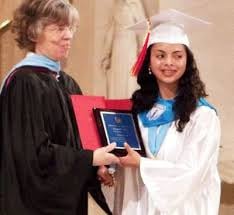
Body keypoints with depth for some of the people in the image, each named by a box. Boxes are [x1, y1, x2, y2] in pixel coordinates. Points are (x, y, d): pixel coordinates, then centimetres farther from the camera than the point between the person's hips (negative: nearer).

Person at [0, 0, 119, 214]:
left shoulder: (67, 83, 10)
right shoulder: (24, 82, -15)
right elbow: (33, 153, -21)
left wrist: (97, 166, -3)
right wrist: (91, 159, -20)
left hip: (68, 198, 8)